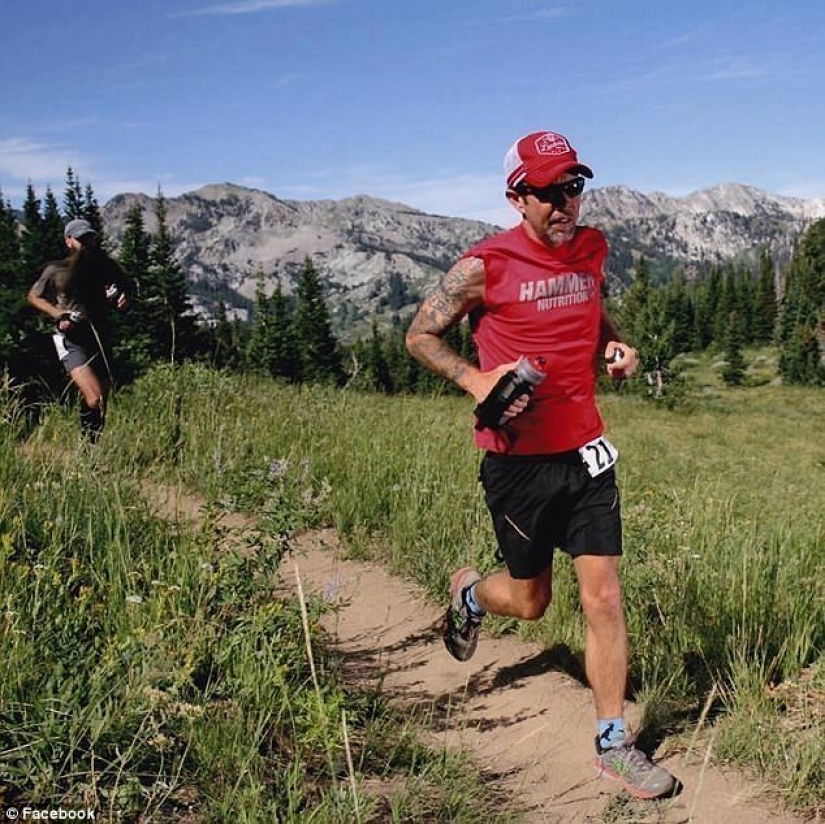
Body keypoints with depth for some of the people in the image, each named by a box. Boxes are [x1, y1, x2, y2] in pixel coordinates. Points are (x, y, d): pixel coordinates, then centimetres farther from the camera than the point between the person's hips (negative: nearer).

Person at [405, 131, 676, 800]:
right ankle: (470, 593, 48)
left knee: (604, 597, 1)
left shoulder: (593, 248, 5)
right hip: (518, 460, -4)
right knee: (531, 601, 12)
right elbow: (421, 335, -3)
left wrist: (615, 347, 2)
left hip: (586, 450, 4)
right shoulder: (485, 266, -11)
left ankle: (614, 746, 16)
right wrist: (475, 380, -19)